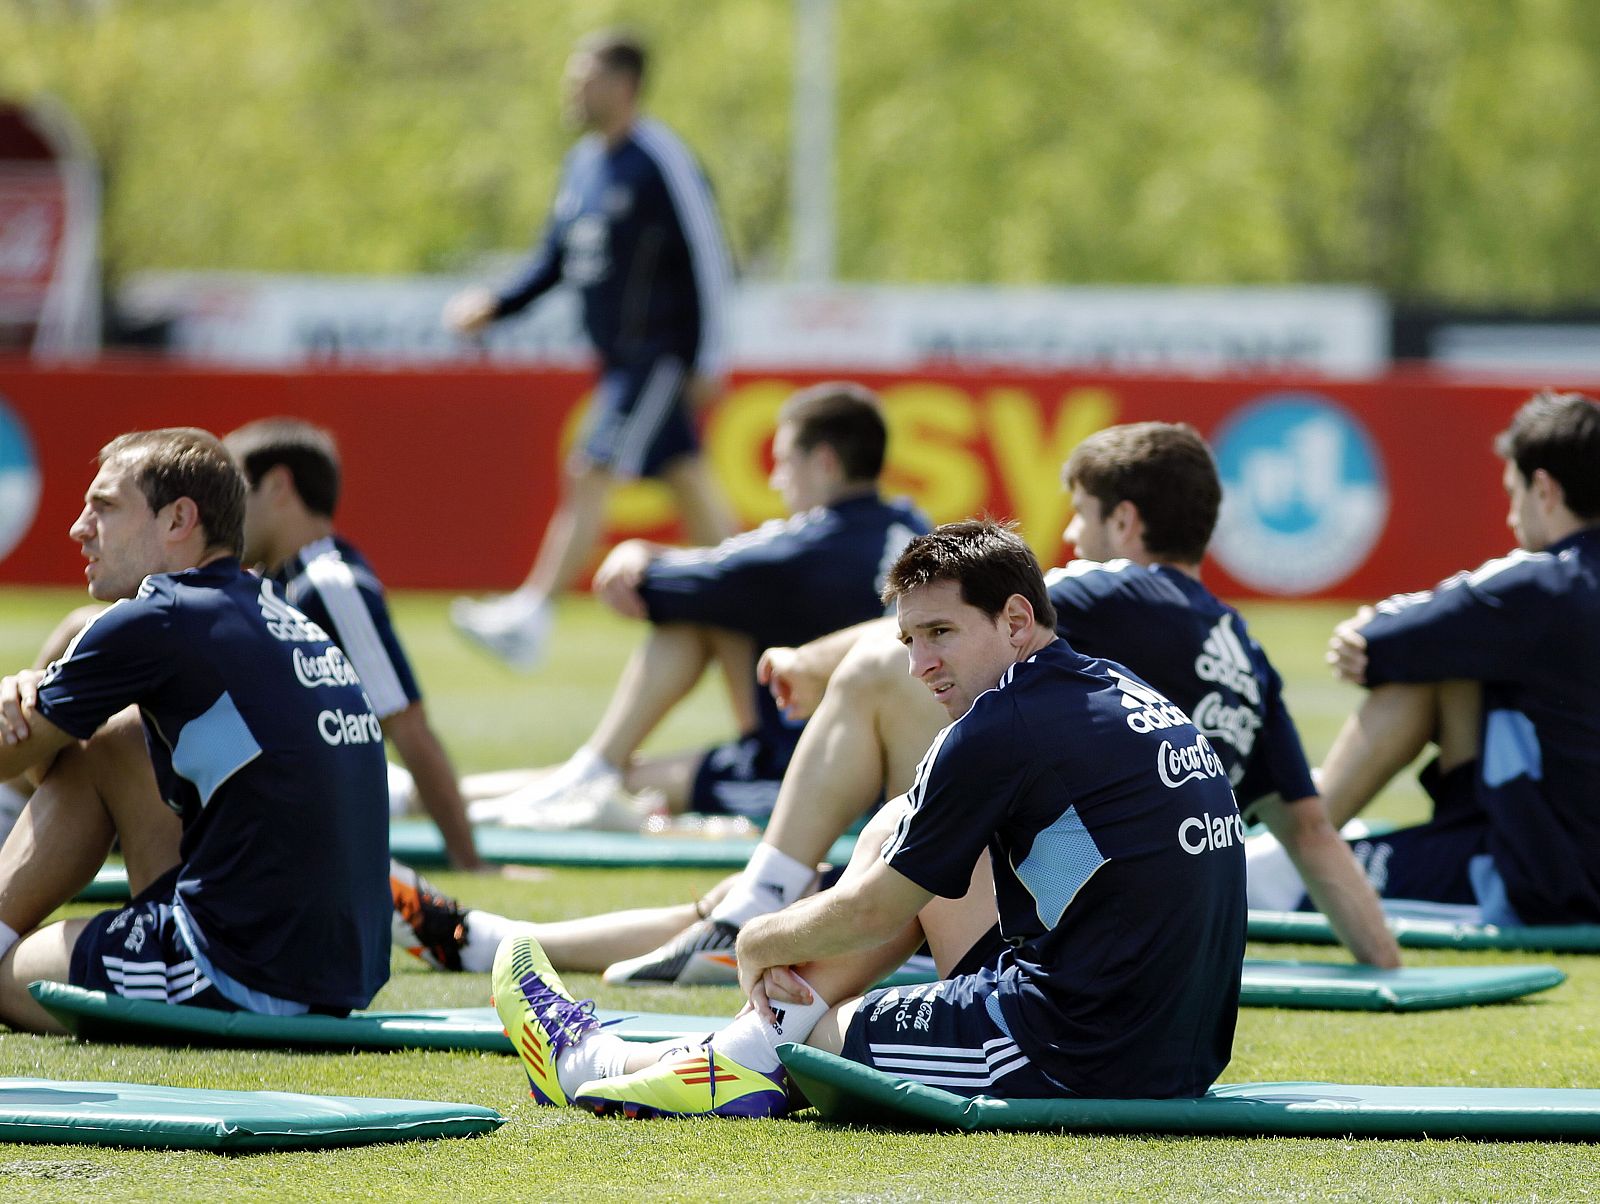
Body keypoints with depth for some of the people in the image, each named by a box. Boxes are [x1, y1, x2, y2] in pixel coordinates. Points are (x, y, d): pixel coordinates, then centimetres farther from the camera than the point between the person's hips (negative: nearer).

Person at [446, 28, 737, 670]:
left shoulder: (660, 160, -14)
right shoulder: (582, 163, 12)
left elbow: (708, 256, -15)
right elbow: (555, 257, 20)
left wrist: (708, 358, -16)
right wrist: (498, 304, 4)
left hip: (660, 353, -9)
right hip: (619, 356, 9)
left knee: (590, 474, -12)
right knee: (687, 480, 12)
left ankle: (531, 616, -13)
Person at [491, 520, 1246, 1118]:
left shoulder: (1004, 727, -13)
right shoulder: (1118, 693, 15)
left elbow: (873, 912, -3)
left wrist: (760, 944, 16)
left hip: (1084, 1062, -9)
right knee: (902, 833, 18)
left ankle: (597, 1062, 29)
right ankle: (735, 1057, 15)